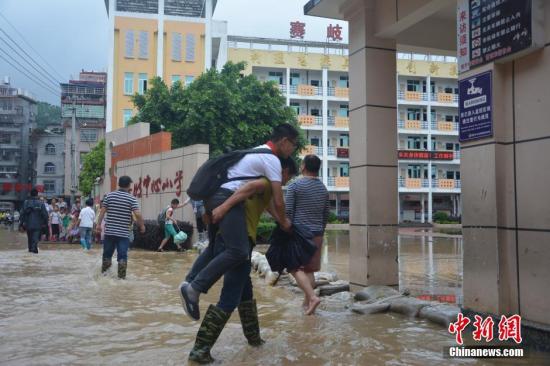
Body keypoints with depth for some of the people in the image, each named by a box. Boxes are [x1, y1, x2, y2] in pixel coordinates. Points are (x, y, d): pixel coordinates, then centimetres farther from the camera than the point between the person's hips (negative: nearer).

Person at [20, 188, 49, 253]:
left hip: (28, 224, 3)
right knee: (36, 237, -4)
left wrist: (21, 223, 7)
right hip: (38, 224, -3)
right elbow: (45, 214, -4)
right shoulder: (41, 203, -6)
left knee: (30, 238, 18)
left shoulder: (26, 203, 0)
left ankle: (30, 249, 27)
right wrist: (45, 222, 6)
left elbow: (23, 213, 1)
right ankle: (34, 248, -22)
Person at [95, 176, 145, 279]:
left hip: (109, 231, 3)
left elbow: (102, 211, 3)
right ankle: (121, 276, 2)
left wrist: (99, 224, 12)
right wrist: (142, 226, 1)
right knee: (122, 255, 2)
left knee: (107, 254, 14)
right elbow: (138, 214, -13)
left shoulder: (109, 196, 3)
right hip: (124, 233, -3)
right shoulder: (132, 199, -5)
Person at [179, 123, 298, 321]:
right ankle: (194, 288, -18)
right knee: (238, 252, -19)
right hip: (227, 198, -11)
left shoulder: (259, 151, 26)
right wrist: (284, 222, 11)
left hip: (213, 195, 11)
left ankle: (191, 282, 20)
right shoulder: (272, 159, -5)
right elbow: (278, 201, -7)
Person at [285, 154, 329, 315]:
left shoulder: (295, 185, -7)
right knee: (309, 269, 11)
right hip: (317, 234, 5)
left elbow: (287, 211, -11)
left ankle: (312, 297, -16)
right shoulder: (323, 189, 10)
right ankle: (306, 302, 14)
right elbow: (326, 215, 15)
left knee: (296, 268, -1)